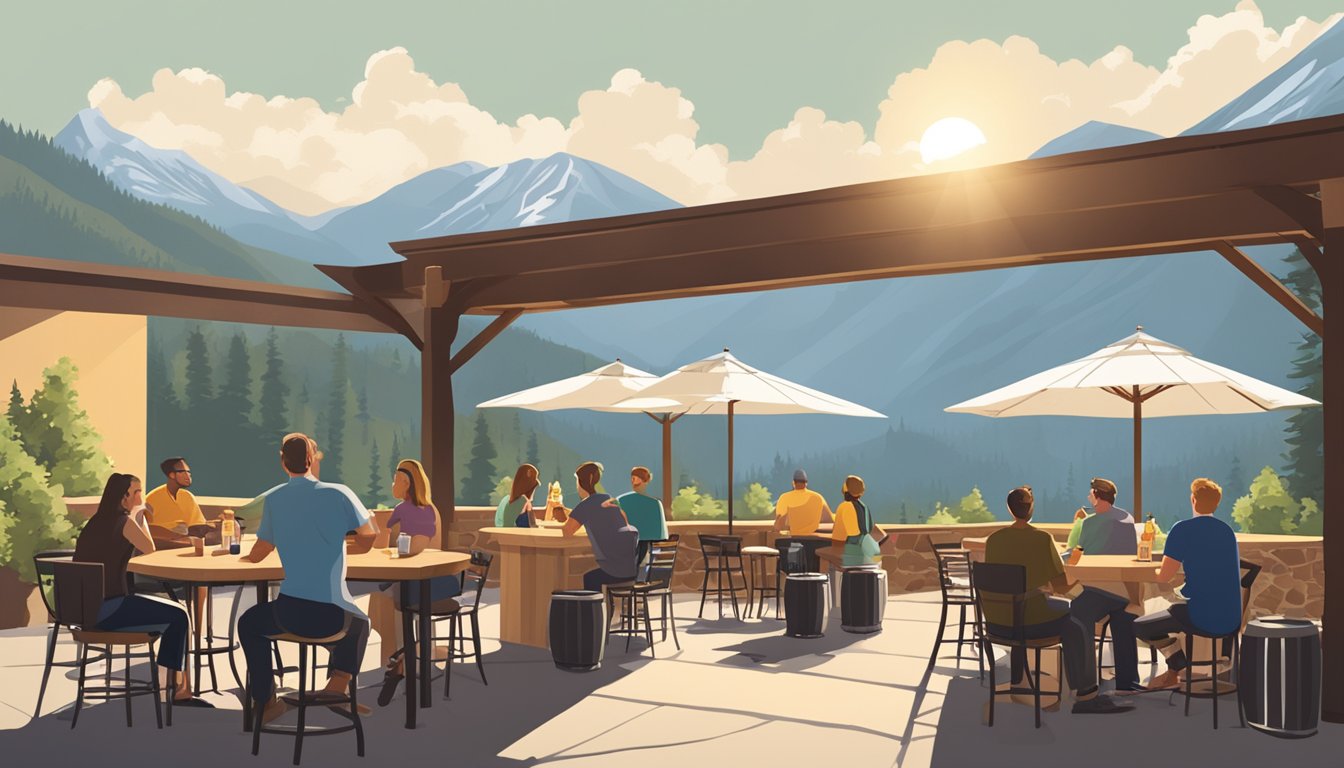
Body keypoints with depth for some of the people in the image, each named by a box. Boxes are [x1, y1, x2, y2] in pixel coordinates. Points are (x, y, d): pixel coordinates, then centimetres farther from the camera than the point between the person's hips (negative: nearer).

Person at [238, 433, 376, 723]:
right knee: (359, 623, 36)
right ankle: (338, 684, 13)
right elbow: (369, 538, 9)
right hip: (333, 615, 0)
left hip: (289, 612, 0)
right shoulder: (339, 494, -3)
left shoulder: (273, 500, 1)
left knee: (249, 623, 33)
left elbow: (256, 556, 11)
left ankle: (265, 703, 30)